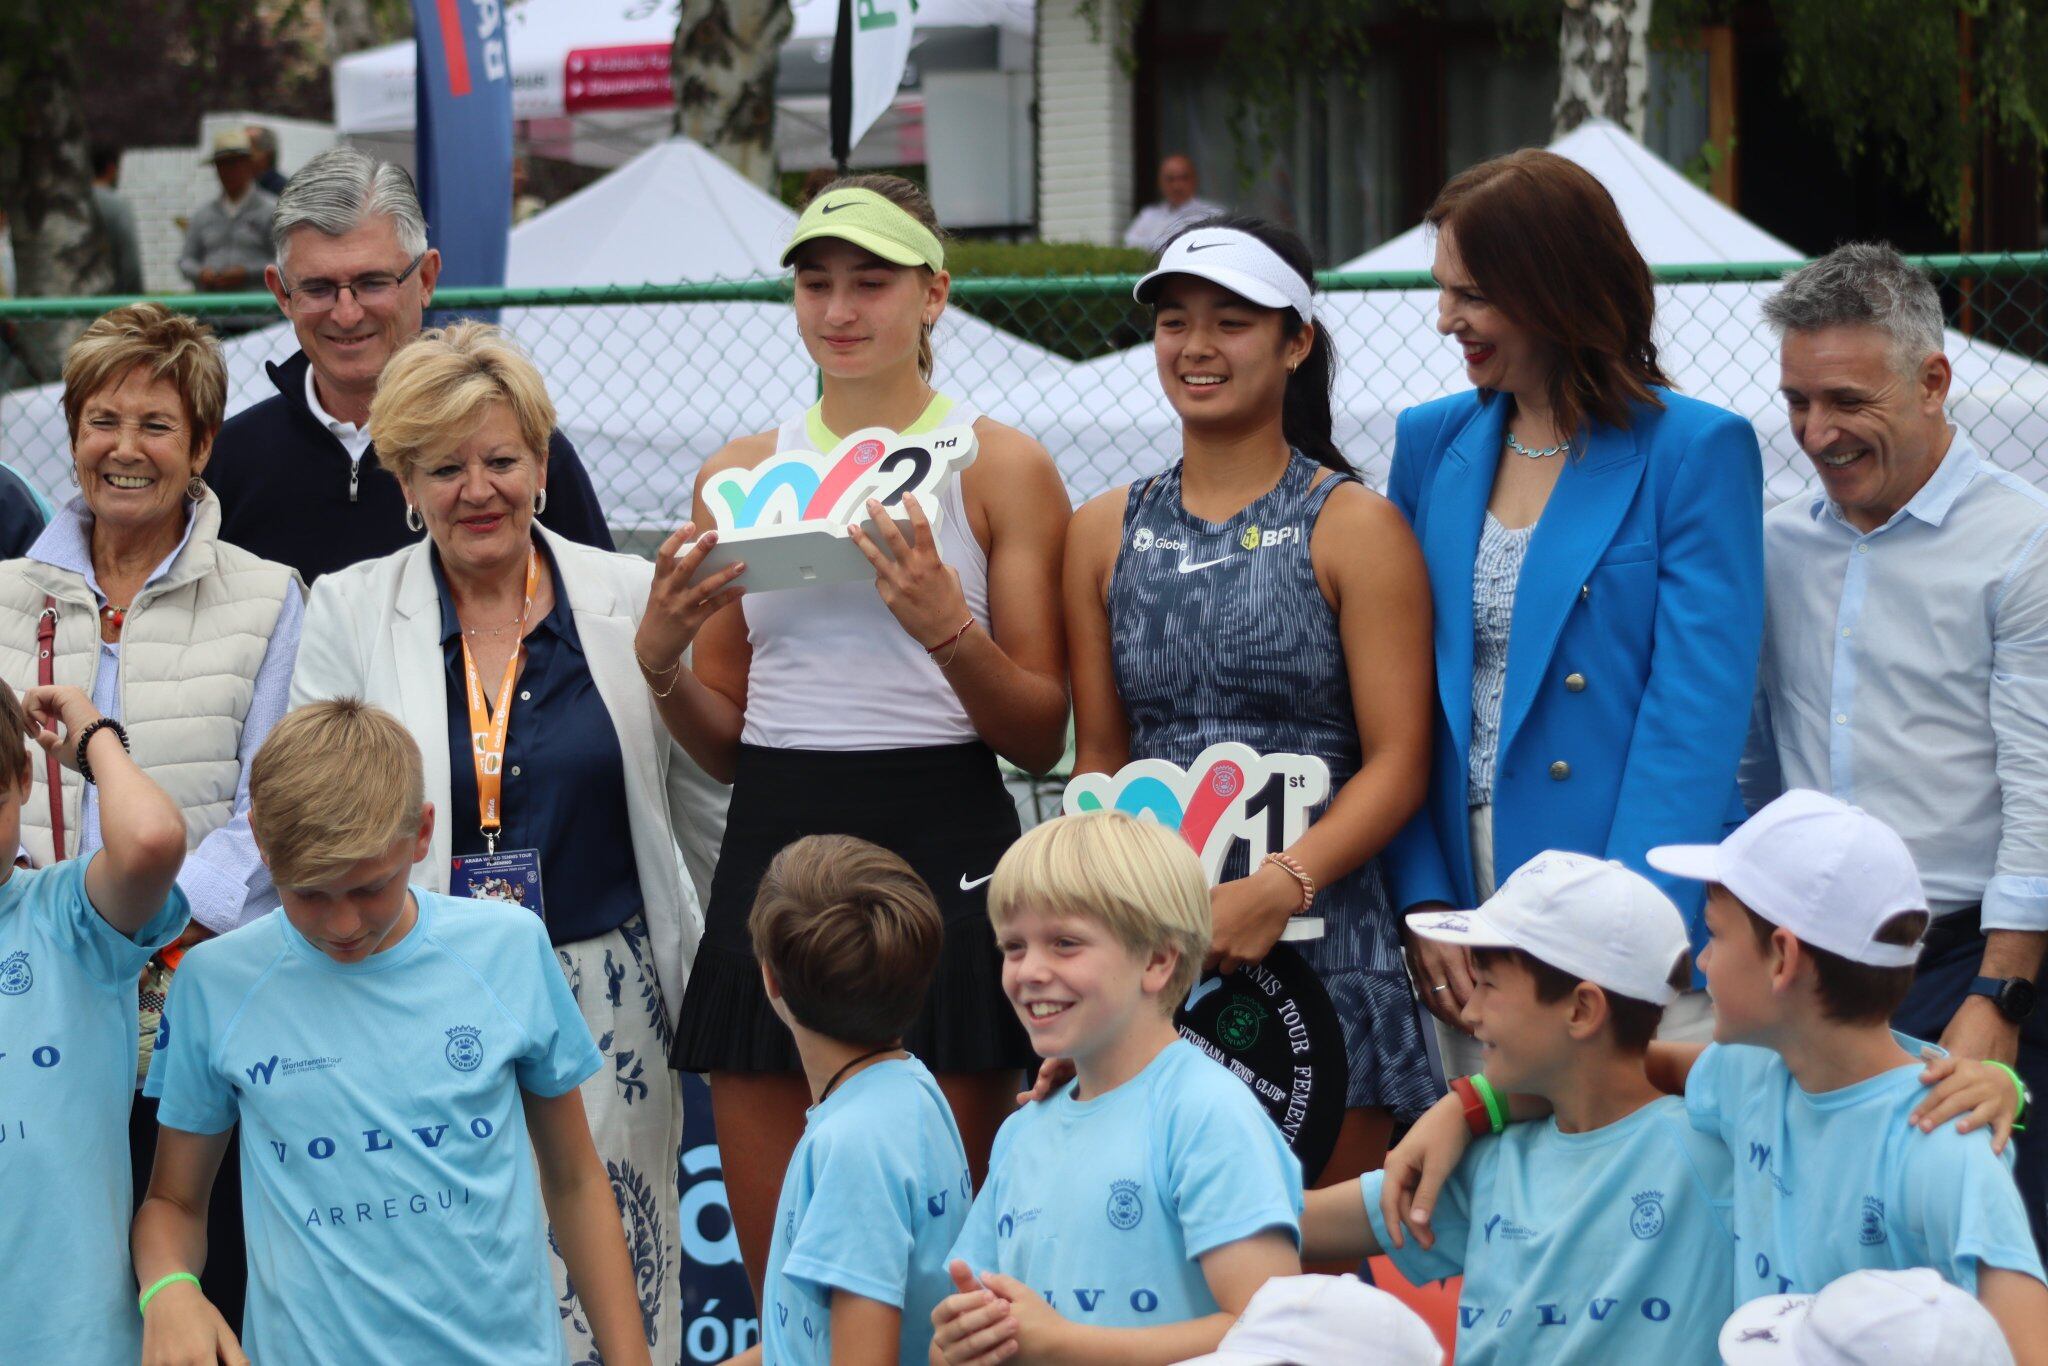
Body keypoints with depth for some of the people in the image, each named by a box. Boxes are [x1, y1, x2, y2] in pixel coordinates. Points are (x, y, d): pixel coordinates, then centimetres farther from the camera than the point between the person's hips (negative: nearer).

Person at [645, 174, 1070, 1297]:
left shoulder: (999, 466, 3)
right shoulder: (740, 475, 13)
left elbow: (1041, 737, 0)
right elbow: (724, 741, 15)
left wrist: (946, 627, -17)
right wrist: (658, 660, -4)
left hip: (941, 856, -3)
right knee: (780, 1290, 4)